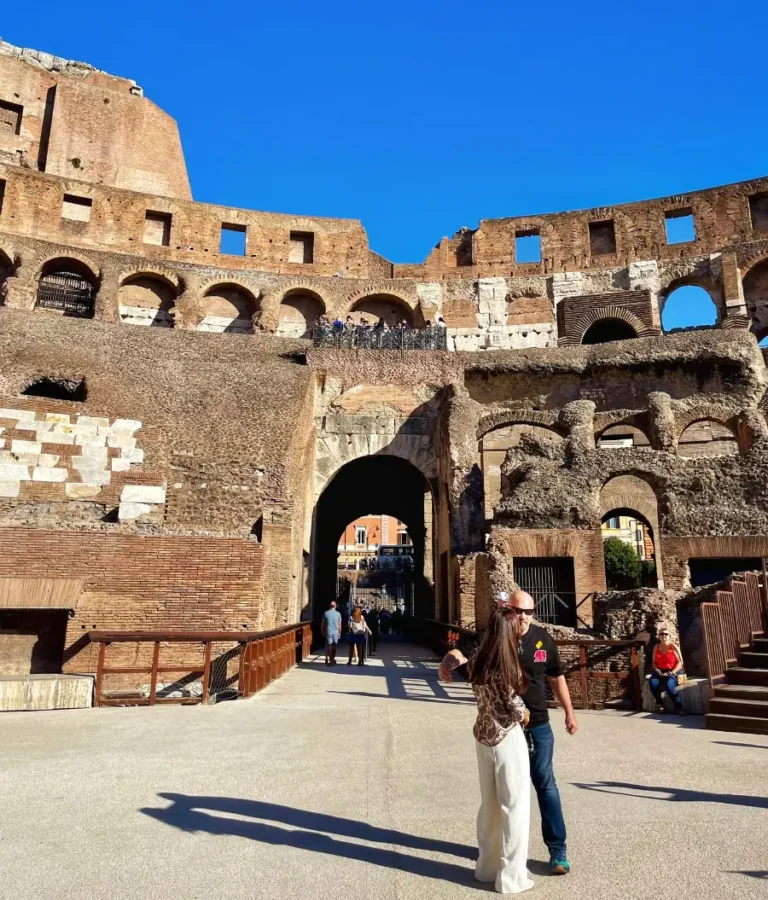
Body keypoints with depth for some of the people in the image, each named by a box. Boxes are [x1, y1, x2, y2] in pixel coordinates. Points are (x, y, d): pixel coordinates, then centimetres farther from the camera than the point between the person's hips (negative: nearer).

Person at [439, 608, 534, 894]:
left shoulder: (477, 662, -3)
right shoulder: (509, 667, -20)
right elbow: (517, 710, -14)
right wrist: (525, 714, 6)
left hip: (483, 737, 7)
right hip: (508, 739, -6)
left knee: (489, 803, 20)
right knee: (515, 806, 8)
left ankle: (487, 866, 33)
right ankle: (512, 876, 17)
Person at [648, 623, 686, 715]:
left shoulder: (673, 646, -3)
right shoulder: (656, 647, 11)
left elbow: (680, 662, -7)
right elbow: (654, 662, 12)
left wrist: (672, 672, -18)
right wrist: (657, 670, -9)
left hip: (673, 672, -4)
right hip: (660, 672, 4)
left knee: (668, 684, -35)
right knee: (652, 682, -27)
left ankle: (679, 707, -20)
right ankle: (660, 703, -9)